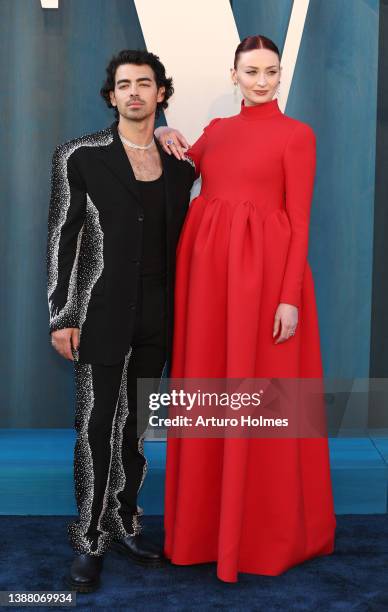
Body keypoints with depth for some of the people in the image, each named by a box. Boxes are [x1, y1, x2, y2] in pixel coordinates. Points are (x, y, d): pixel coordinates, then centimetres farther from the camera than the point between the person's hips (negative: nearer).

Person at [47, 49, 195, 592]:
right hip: (103, 309, -4)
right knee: (97, 424, -1)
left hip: (159, 310, 4)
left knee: (136, 420, 12)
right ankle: (89, 542, 10)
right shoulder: (80, 156, -3)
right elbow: (62, 237, -4)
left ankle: (125, 522, 25)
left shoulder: (180, 162, 8)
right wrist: (62, 316, -8)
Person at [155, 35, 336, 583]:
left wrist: (291, 298, -14)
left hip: (264, 268, -5)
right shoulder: (216, 130, 16)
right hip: (207, 264, 5)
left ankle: (269, 529, 16)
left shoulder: (297, 134, 0)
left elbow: (299, 220, -6)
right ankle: (209, 520, 24)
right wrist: (166, 137, 6)